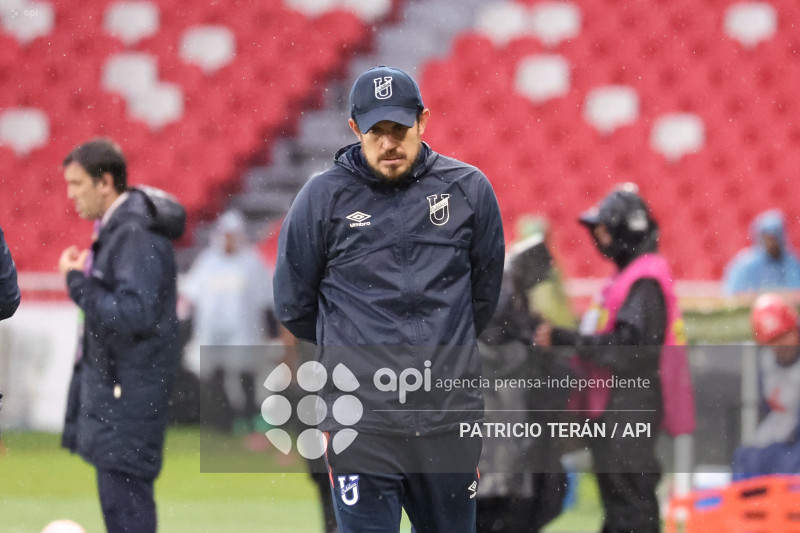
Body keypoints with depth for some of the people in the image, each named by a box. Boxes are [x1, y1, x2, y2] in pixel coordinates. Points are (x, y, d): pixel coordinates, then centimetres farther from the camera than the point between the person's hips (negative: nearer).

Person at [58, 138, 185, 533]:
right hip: (109, 388, 10)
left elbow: (132, 313, -25)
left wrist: (77, 281, -19)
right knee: (118, 498, 12)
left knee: (123, 495, -11)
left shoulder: (137, 236, -17)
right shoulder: (112, 229, 14)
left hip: (129, 394, -10)